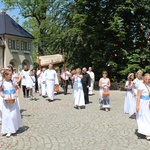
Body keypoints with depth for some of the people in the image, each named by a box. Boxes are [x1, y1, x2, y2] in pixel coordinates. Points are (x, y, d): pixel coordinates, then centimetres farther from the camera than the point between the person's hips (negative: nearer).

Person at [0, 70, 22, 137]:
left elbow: (17, 89, 8)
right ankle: (7, 130, 8)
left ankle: (14, 128, 21)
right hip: (6, 101, 0)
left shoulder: (13, 82, -1)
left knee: (13, 115, 1)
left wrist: (17, 94, -10)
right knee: (6, 115, 0)